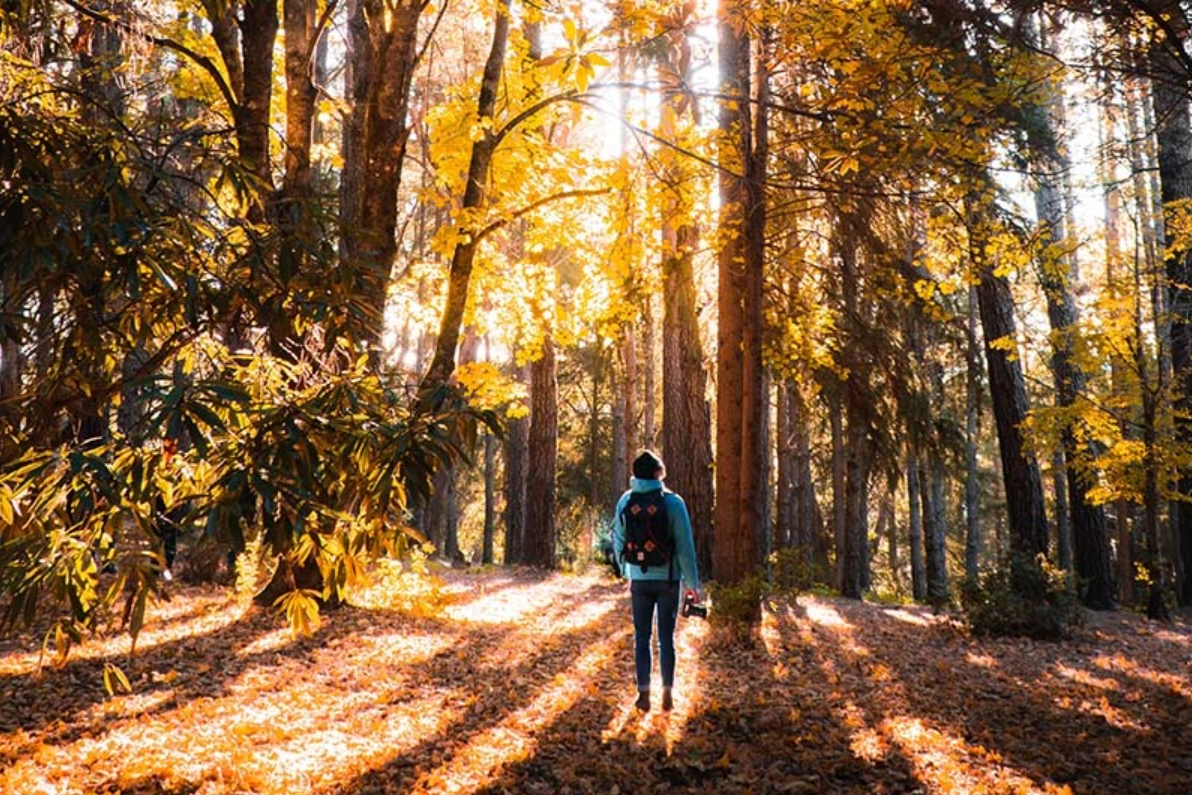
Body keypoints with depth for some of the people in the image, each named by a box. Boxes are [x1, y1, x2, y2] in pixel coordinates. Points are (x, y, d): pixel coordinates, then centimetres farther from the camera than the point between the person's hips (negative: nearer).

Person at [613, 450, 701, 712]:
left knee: (641, 637, 11)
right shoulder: (672, 502, -13)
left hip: (639, 579, 2)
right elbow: (685, 545, -11)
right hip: (667, 579, -2)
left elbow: (619, 541, 6)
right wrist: (692, 582, -3)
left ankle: (643, 693, 10)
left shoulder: (626, 501, -3)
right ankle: (667, 693, 13)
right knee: (666, 638, 8)